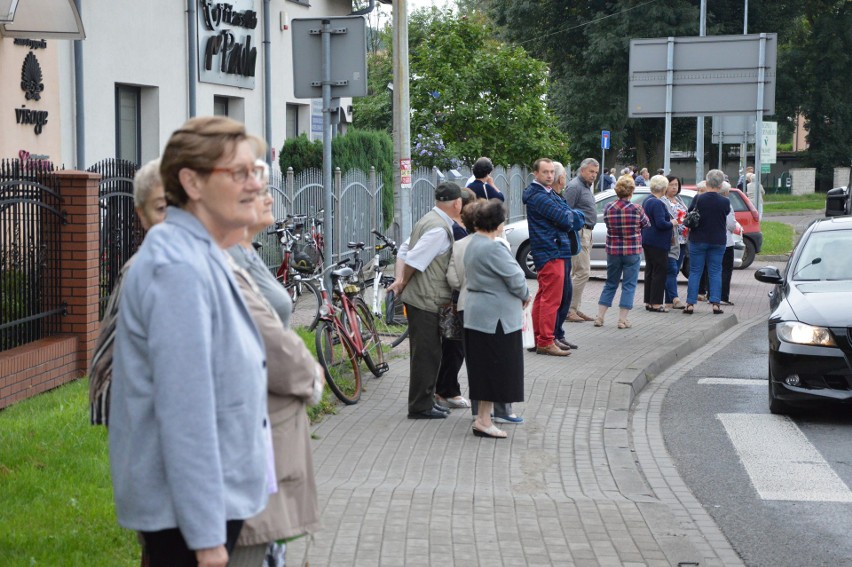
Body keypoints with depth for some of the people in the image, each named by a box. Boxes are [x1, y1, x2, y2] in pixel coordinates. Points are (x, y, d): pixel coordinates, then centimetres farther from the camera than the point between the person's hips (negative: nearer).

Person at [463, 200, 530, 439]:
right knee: (495, 368, -3)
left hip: (476, 313, 10)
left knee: (484, 368, 17)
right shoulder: (493, 249, -22)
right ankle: (483, 421, 0)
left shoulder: (473, 243, 10)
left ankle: (483, 414, 25)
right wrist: (525, 296, 2)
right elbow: (515, 279, -20)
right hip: (496, 317, -10)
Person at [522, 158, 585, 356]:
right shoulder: (539, 196, -15)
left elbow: (578, 217, 16)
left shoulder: (550, 194, 17)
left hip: (547, 252, 11)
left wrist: (571, 217, -4)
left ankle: (539, 339, 23)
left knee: (543, 297, 15)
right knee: (551, 299, -8)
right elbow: (565, 218, -19)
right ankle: (546, 342, -6)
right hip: (551, 252, -11)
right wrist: (573, 216, 0)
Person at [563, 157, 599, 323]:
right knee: (583, 272, -12)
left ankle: (575, 308, 15)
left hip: (586, 233, 10)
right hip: (579, 233, -10)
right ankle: (569, 308, -9)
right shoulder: (574, 186, -12)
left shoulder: (586, 186, 19)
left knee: (579, 272, 11)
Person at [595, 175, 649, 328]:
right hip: (632, 251, -3)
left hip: (613, 251, 3)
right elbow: (646, 225, 2)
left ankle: (600, 317, 14)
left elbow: (608, 224, 4)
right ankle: (623, 320, 3)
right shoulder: (636, 209, -13)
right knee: (629, 285, 5)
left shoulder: (608, 208, -6)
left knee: (610, 284, 16)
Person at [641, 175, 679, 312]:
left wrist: (670, 222, 19)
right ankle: (656, 303, -5)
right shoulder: (658, 203, -18)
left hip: (648, 242, 10)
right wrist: (672, 223, -7)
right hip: (658, 243, -10)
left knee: (650, 271, 13)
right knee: (660, 271, -5)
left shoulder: (647, 201, 13)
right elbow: (661, 223, -25)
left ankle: (649, 301, 17)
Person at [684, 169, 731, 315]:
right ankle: (715, 304, 2)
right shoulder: (725, 202, -9)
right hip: (718, 241, 1)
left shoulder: (698, 199, -12)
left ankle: (690, 304, 1)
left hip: (698, 240, -1)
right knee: (715, 272, 8)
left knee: (695, 272, 5)